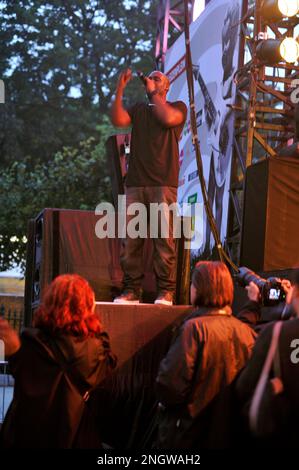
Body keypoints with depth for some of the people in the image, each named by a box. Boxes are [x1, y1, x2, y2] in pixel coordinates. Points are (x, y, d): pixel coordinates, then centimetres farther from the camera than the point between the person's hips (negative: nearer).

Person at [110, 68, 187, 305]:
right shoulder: (138, 109, 23)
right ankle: (131, 290, 2)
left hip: (163, 183, -3)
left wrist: (153, 93, 2)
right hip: (135, 183, 4)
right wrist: (120, 89, -1)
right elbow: (118, 120, 4)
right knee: (131, 239, -2)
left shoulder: (178, 106, 14)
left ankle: (166, 292, -7)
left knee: (164, 238, -9)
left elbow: (169, 118, -10)